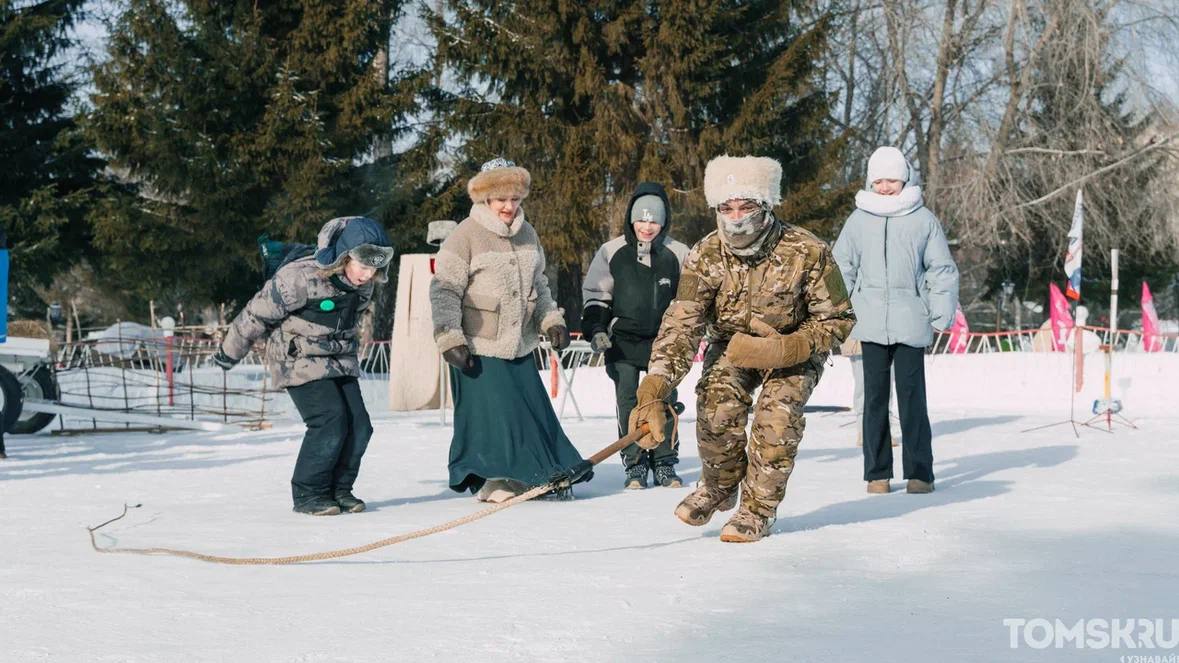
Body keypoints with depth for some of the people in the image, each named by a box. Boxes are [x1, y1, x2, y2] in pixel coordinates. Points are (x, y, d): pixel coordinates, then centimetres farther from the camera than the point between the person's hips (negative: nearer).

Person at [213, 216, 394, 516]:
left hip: (340, 361, 7)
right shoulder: (300, 276, -27)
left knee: (358, 425, -4)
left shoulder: (363, 286, -4)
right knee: (330, 423, -18)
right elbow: (258, 312, -15)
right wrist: (229, 352, -4)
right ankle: (308, 494, -4)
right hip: (299, 360, -7)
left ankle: (338, 490, 12)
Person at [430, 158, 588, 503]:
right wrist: (449, 338, -18)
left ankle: (538, 474, 21)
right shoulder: (465, 236, -11)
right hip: (479, 348, -6)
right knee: (488, 413, -5)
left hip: (520, 345, 6)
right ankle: (491, 480, 7)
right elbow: (444, 290, -12)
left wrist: (552, 320, 11)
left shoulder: (527, 234, 10)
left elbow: (538, 286, 22)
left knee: (533, 408, 8)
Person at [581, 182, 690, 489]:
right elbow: (594, 294, 7)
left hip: (663, 340, 1)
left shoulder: (677, 254, 1)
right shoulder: (612, 252, 0)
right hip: (623, 340, 0)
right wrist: (595, 329, -2)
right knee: (628, 403, 0)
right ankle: (634, 464, 8)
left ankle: (664, 463, 13)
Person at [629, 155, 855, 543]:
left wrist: (784, 350, -33)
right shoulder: (705, 257, -22)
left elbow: (837, 319, -17)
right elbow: (681, 325, -30)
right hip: (730, 344, 2)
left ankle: (758, 510, 0)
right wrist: (653, 392, -44)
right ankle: (719, 487, 8)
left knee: (776, 416, -22)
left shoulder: (807, 253, -27)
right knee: (716, 408, -22)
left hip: (795, 349, -1)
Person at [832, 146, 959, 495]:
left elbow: (942, 269, 7)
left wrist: (942, 314, 0)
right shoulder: (859, 220, 8)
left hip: (910, 323, -2)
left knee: (912, 396, -3)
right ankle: (877, 472, 12)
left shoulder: (923, 219, 3)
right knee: (875, 397, 5)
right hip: (871, 324, 2)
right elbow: (841, 268, 14)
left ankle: (919, 472, 5)